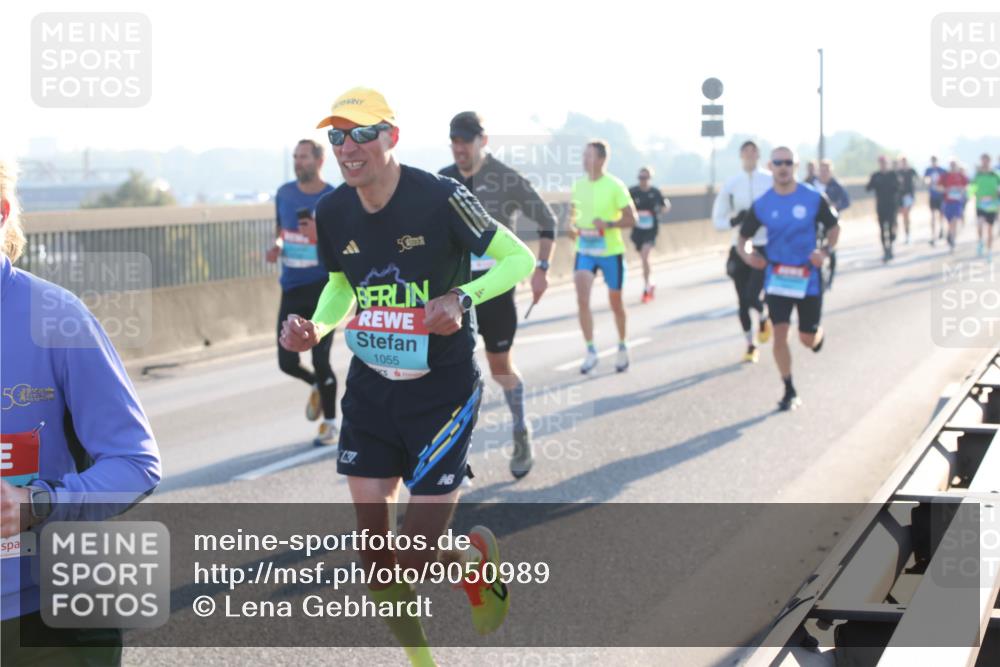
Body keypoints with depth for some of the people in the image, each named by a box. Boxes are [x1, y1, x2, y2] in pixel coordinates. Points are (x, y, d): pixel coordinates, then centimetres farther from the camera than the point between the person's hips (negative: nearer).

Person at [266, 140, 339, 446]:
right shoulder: (285, 193, 8)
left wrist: (320, 235, -23)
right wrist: (277, 246, 2)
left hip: (323, 286, -5)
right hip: (292, 288, 5)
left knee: (320, 359, -5)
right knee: (287, 362, 2)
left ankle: (330, 423, 15)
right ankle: (317, 385, 36)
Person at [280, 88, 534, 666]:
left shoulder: (440, 198, -17)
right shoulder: (332, 213, -1)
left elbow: (521, 258, -9)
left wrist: (462, 297, -25)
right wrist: (317, 327, -4)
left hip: (443, 391, -5)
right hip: (370, 391, 5)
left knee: (417, 557, -8)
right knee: (375, 552, 4)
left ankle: (477, 558, 29)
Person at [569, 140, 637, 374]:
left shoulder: (615, 186, -12)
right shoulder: (578, 185, 3)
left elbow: (631, 219, -10)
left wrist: (608, 224, -26)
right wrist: (572, 226, -3)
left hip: (611, 251, -3)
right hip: (584, 251, 3)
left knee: (615, 302, 11)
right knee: (582, 299, -13)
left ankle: (622, 348, 31)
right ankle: (591, 351, -5)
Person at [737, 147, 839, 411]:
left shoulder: (814, 199, -8)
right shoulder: (761, 205, -4)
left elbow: (834, 228, 4)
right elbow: (743, 237, 5)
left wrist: (825, 251, -15)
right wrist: (746, 254, -17)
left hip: (808, 278, -1)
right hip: (777, 278, 1)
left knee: (807, 339, 4)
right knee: (779, 334, -7)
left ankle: (818, 334, 44)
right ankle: (790, 392, 7)